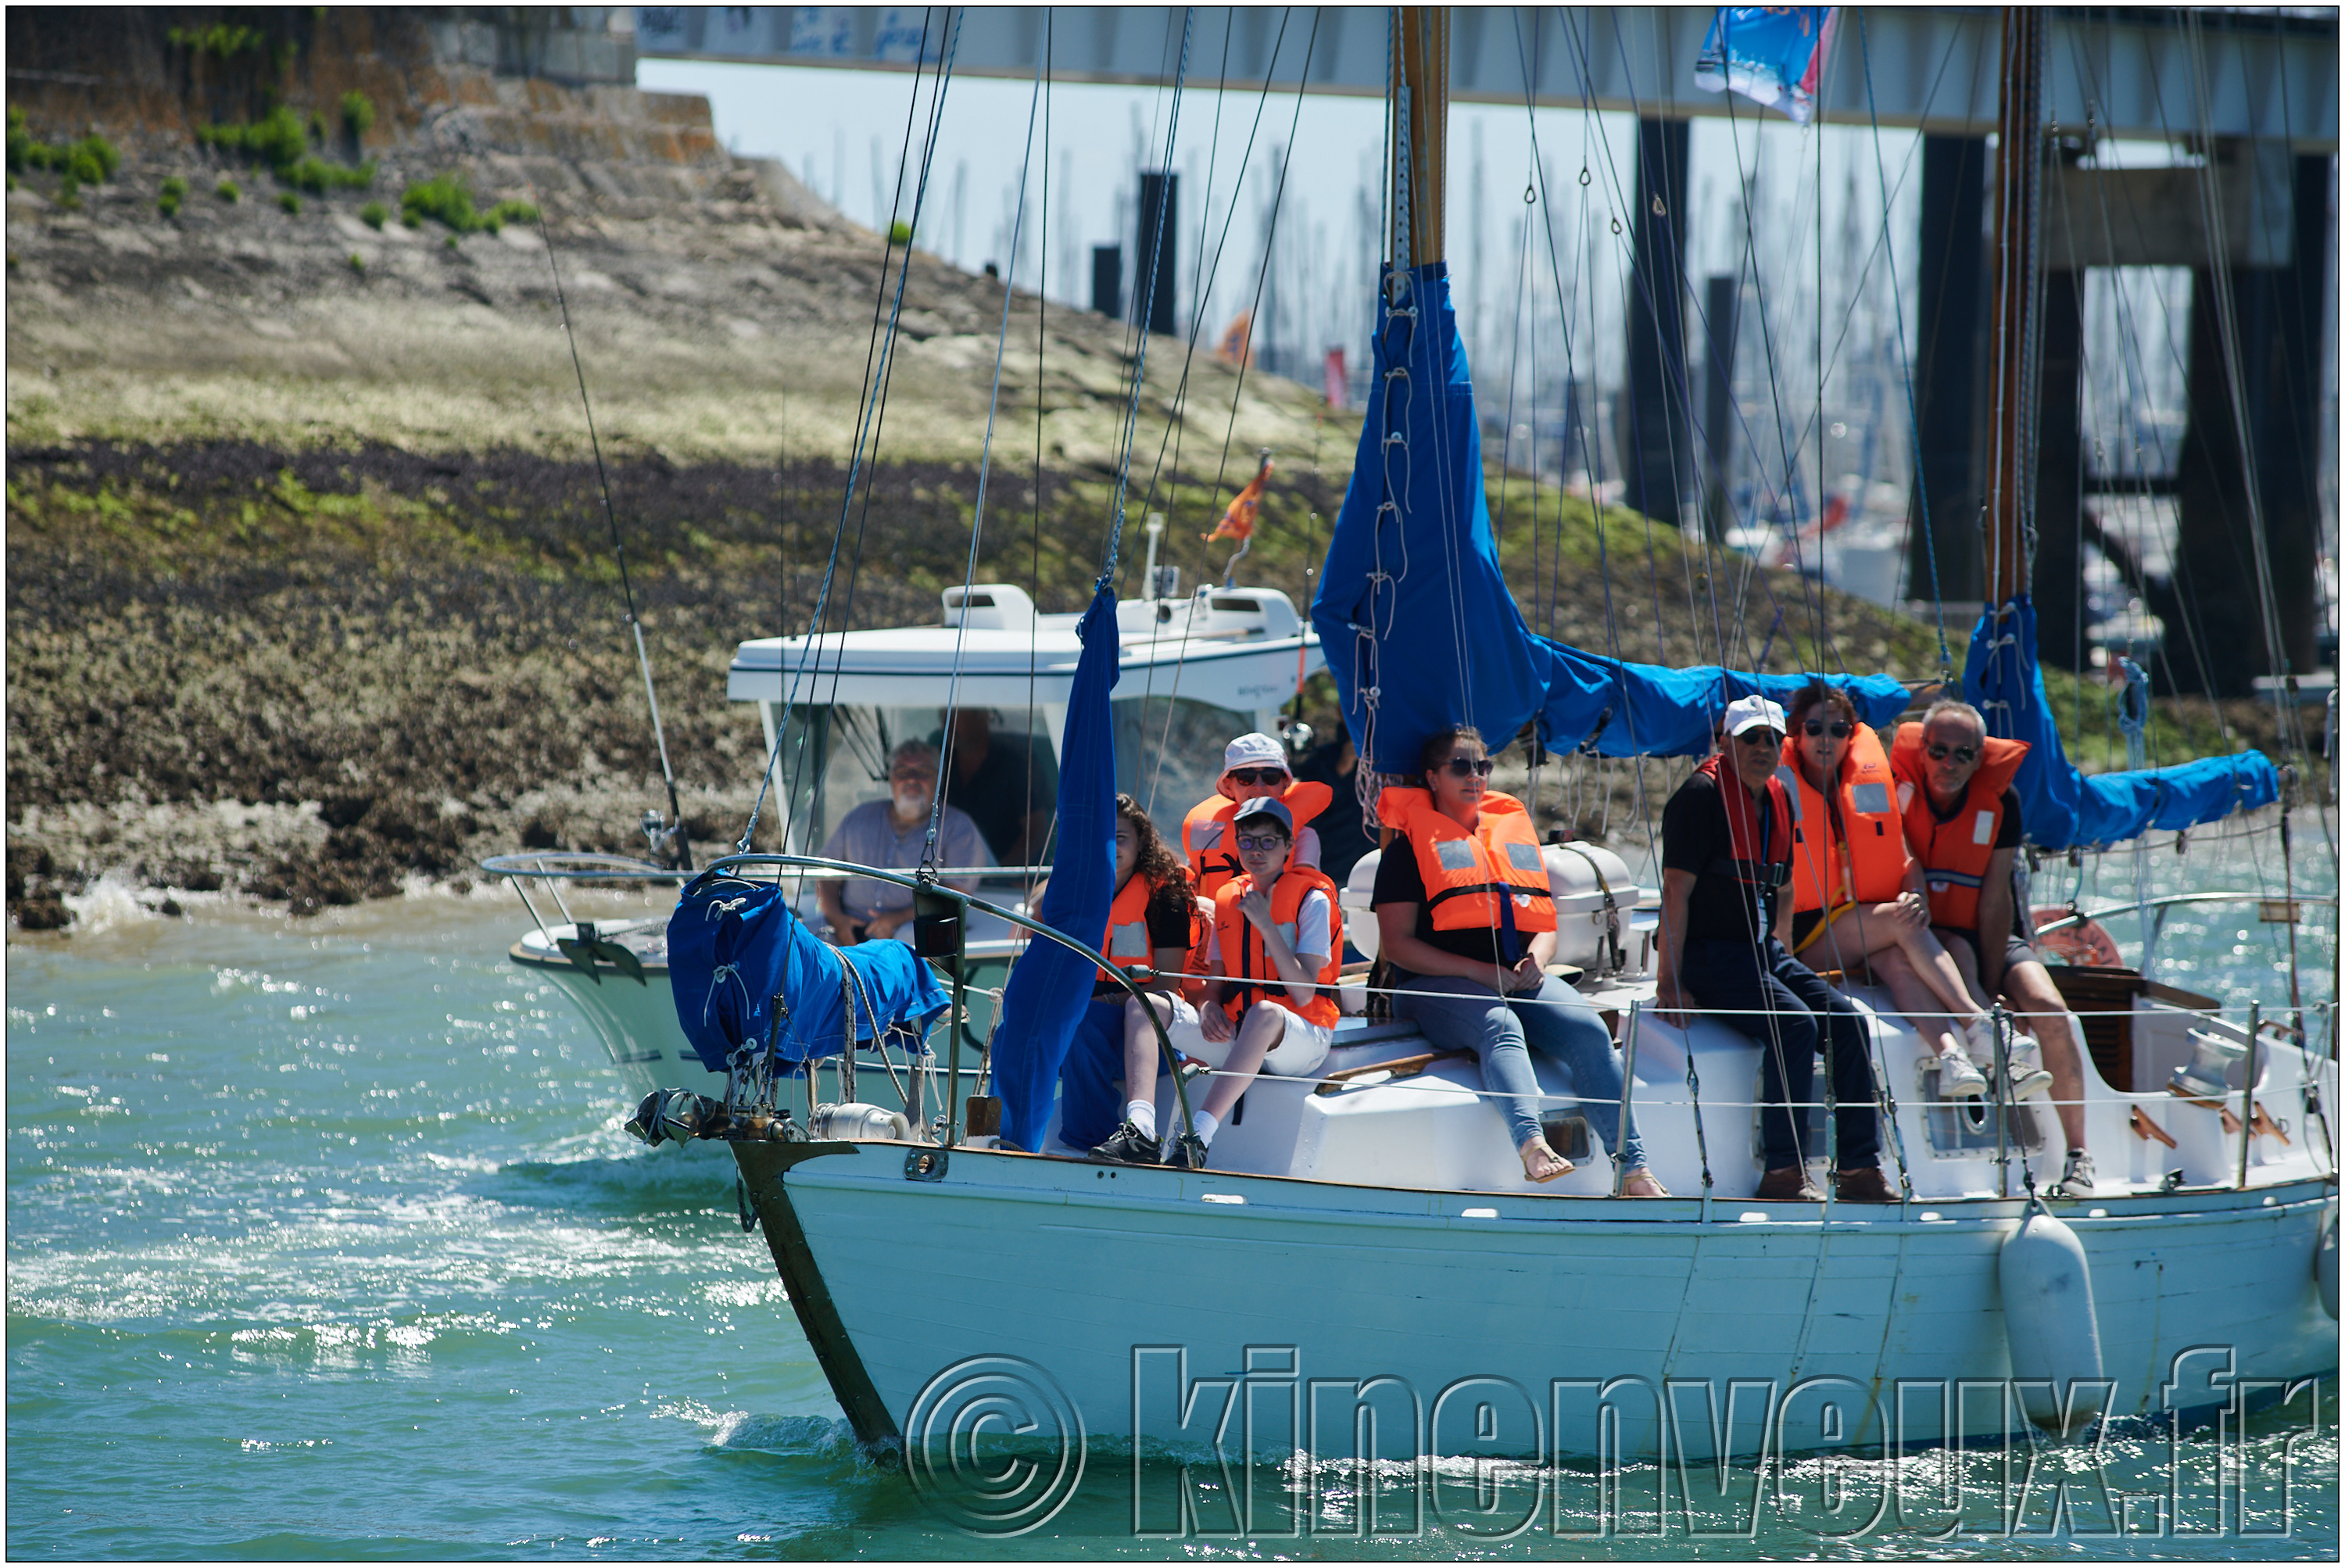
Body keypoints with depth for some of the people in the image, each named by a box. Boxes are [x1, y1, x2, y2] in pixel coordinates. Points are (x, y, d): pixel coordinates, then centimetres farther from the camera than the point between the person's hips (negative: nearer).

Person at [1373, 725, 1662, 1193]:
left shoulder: (1515, 832, 23)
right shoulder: (1410, 847, 7)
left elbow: (1545, 925, 23)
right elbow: (1397, 944, -3)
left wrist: (1535, 960, -3)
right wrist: (1482, 973, -13)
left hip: (1520, 977, 5)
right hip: (1439, 986, -5)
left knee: (1588, 1029, -25)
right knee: (1501, 1027, -38)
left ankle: (1633, 1170, -34)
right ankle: (1532, 1146, -62)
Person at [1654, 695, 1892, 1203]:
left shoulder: (1778, 799, 13)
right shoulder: (1702, 794, -12)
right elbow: (1676, 892, -16)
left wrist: (1780, 962, 16)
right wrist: (1669, 981, -20)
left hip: (1764, 951, 8)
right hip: (1709, 954, -8)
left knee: (1846, 1022, -7)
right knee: (1795, 1024, -26)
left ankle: (1861, 1168, -5)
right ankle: (1785, 1172, -25)